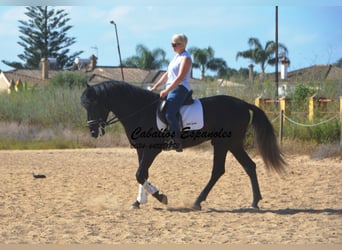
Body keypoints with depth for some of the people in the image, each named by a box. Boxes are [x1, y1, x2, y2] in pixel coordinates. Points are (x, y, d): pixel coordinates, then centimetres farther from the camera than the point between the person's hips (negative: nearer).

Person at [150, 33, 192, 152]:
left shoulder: (185, 58, -9)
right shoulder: (176, 57, 20)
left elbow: (180, 77, -19)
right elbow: (167, 74, 23)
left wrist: (167, 91, -24)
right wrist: (155, 86, 14)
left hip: (180, 89, -10)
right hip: (170, 88, 10)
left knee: (169, 114, -26)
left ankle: (177, 141, -24)